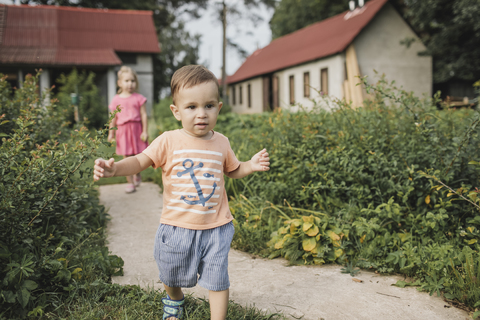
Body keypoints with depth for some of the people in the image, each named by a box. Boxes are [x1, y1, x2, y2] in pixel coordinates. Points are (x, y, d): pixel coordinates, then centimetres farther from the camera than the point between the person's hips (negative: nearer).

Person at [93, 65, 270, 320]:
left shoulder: (221, 142, 0)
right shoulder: (169, 141, -9)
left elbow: (233, 170, 16)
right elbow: (140, 161, -8)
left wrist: (251, 166, -3)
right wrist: (114, 168, -27)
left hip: (215, 227, 1)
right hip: (177, 226, 0)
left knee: (217, 280, 5)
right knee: (172, 276, 23)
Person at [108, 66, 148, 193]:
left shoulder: (138, 98, 2)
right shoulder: (116, 99, 5)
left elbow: (143, 115, 1)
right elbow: (113, 118, 9)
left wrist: (145, 131, -5)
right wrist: (111, 133, 8)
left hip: (136, 128, 0)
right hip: (123, 130, 1)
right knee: (127, 157, 1)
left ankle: (137, 174, 34)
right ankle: (130, 182, 12)